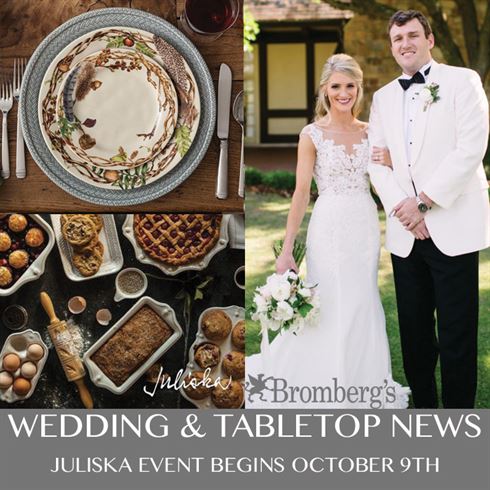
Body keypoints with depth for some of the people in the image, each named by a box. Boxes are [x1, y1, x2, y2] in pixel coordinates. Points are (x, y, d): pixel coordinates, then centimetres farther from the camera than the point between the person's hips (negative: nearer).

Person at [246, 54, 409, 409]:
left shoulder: (369, 133, 8)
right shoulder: (313, 135, -4)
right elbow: (302, 192, -6)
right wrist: (287, 249, -11)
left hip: (366, 227, 4)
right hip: (329, 228, -4)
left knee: (363, 306, 9)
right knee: (330, 307, 0)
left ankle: (361, 385, 24)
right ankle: (328, 390, 15)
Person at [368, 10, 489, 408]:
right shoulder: (383, 97, 17)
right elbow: (376, 160, 10)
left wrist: (424, 201, -13)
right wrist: (400, 207, -7)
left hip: (453, 229, -4)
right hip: (405, 232, 5)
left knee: (457, 335, -2)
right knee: (414, 331, 9)